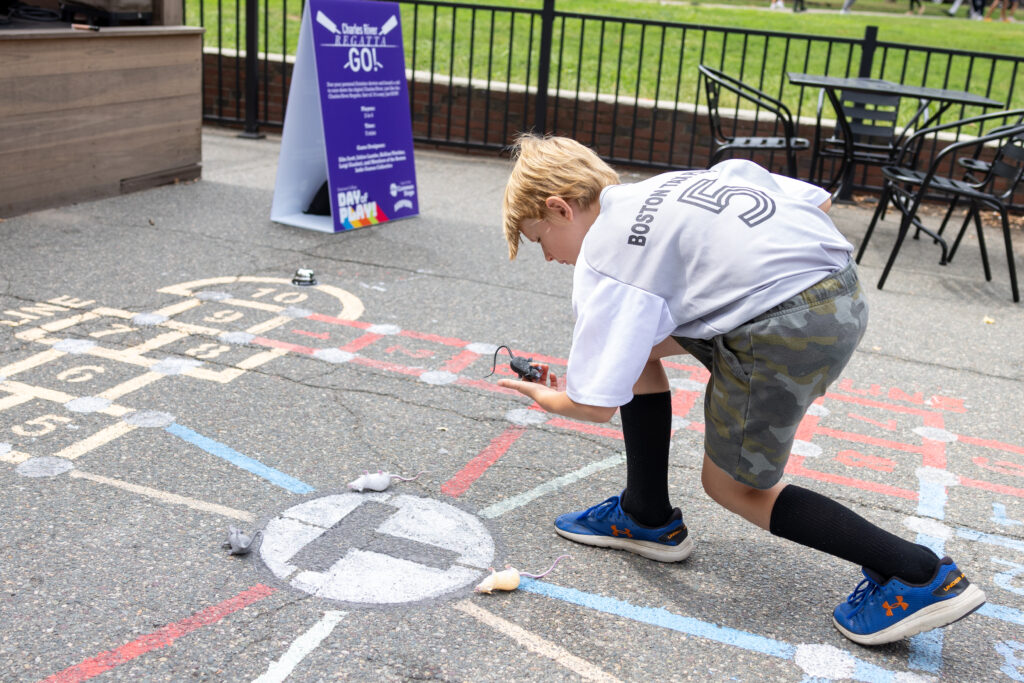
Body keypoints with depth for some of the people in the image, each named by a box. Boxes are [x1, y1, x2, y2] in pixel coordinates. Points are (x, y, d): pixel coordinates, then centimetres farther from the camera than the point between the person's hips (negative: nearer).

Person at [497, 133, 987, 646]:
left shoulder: (602, 259, -2)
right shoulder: (677, 182, 20)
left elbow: (597, 404, -6)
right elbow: (817, 199, 18)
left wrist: (547, 398, 16)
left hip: (787, 332, -9)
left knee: (731, 485, 13)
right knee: (637, 344, 18)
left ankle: (921, 577, 9)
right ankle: (647, 518, 32)